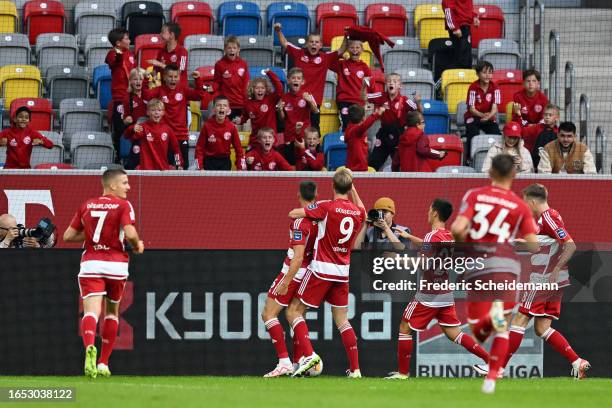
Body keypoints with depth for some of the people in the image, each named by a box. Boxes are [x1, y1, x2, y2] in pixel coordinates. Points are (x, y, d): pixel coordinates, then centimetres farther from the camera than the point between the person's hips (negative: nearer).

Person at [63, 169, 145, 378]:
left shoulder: (87, 205, 11)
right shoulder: (123, 205, -2)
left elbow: (68, 236, 12)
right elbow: (130, 233, -16)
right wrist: (137, 245, 5)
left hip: (91, 263, 1)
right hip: (115, 264, -1)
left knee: (91, 311, -12)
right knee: (112, 312, 18)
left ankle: (90, 348, -43)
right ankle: (103, 363, 20)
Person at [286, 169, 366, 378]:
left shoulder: (327, 207, -14)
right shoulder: (358, 212, 2)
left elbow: (293, 214, -11)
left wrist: (306, 211, 10)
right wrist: (352, 188, 29)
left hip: (321, 269, -5)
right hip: (343, 273, 5)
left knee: (294, 312, 3)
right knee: (342, 320, 12)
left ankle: (309, 355, -15)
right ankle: (355, 369, 7)